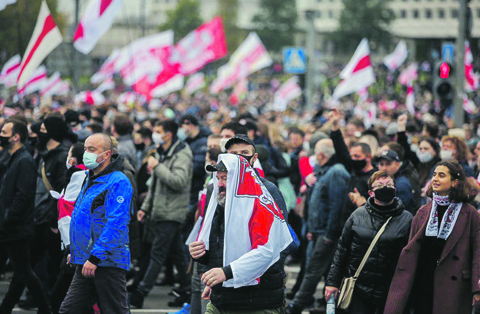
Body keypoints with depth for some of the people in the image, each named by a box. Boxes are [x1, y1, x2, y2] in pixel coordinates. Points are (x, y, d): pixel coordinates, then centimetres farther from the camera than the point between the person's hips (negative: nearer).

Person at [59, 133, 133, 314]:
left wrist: (95, 258, -24)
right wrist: (74, 251, 22)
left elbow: (115, 225, -22)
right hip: (85, 263, 9)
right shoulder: (90, 179, 17)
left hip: (107, 263, -9)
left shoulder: (118, 182, -15)